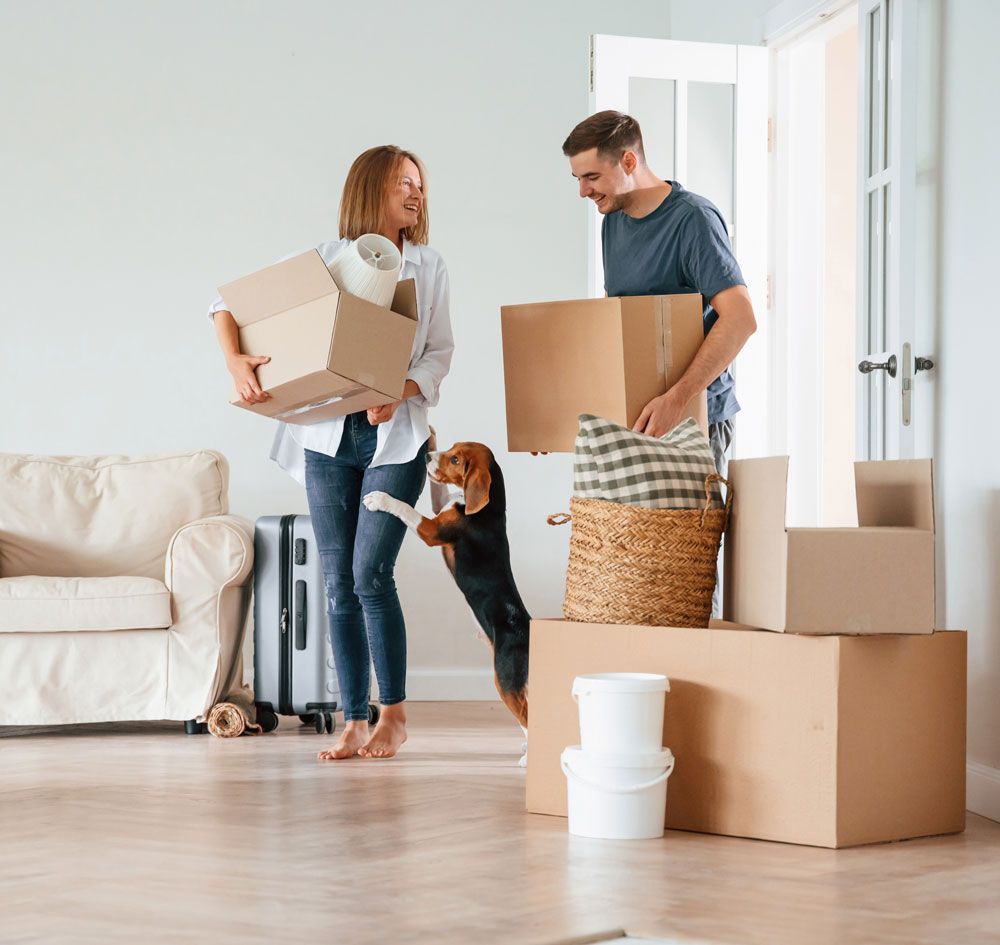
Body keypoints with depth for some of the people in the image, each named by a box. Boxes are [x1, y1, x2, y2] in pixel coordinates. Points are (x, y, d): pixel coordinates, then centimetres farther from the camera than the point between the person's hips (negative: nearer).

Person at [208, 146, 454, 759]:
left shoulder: (429, 267, 9)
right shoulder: (324, 261, 6)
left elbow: (440, 352, 4)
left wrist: (401, 392, -15)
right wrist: (235, 360, -16)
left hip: (396, 437, -1)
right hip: (327, 437, 1)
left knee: (371, 574, -11)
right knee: (338, 582, 2)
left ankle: (394, 714, 5)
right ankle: (355, 724, 10)